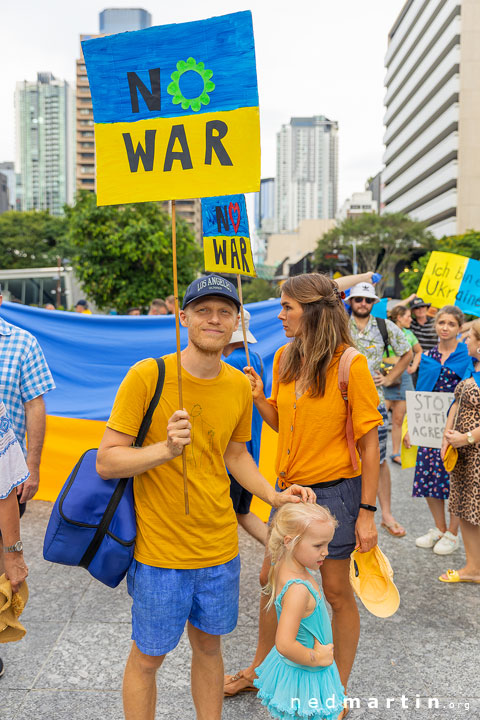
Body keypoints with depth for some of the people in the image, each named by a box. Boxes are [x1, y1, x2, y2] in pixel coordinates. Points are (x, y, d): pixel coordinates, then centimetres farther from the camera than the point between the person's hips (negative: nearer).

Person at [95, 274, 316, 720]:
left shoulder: (239, 385, 0)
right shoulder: (147, 375, -16)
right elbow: (106, 461, -15)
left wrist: (274, 496, 0)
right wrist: (165, 449, -31)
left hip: (220, 547, 4)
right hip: (160, 550, -4)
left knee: (208, 645, 21)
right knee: (148, 656, 13)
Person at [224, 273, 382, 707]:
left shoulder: (349, 363, -16)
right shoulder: (284, 358, 2)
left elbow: (369, 441, -13)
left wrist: (367, 512, -14)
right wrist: (258, 397, -8)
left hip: (334, 491, -6)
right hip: (289, 487, 6)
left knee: (337, 592, 10)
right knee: (271, 579, 18)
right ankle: (259, 671, 41)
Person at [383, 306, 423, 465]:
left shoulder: (409, 334, 12)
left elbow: (419, 351, 28)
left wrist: (414, 366, 15)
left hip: (404, 377, 6)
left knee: (398, 419, 10)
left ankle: (395, 453, 20)